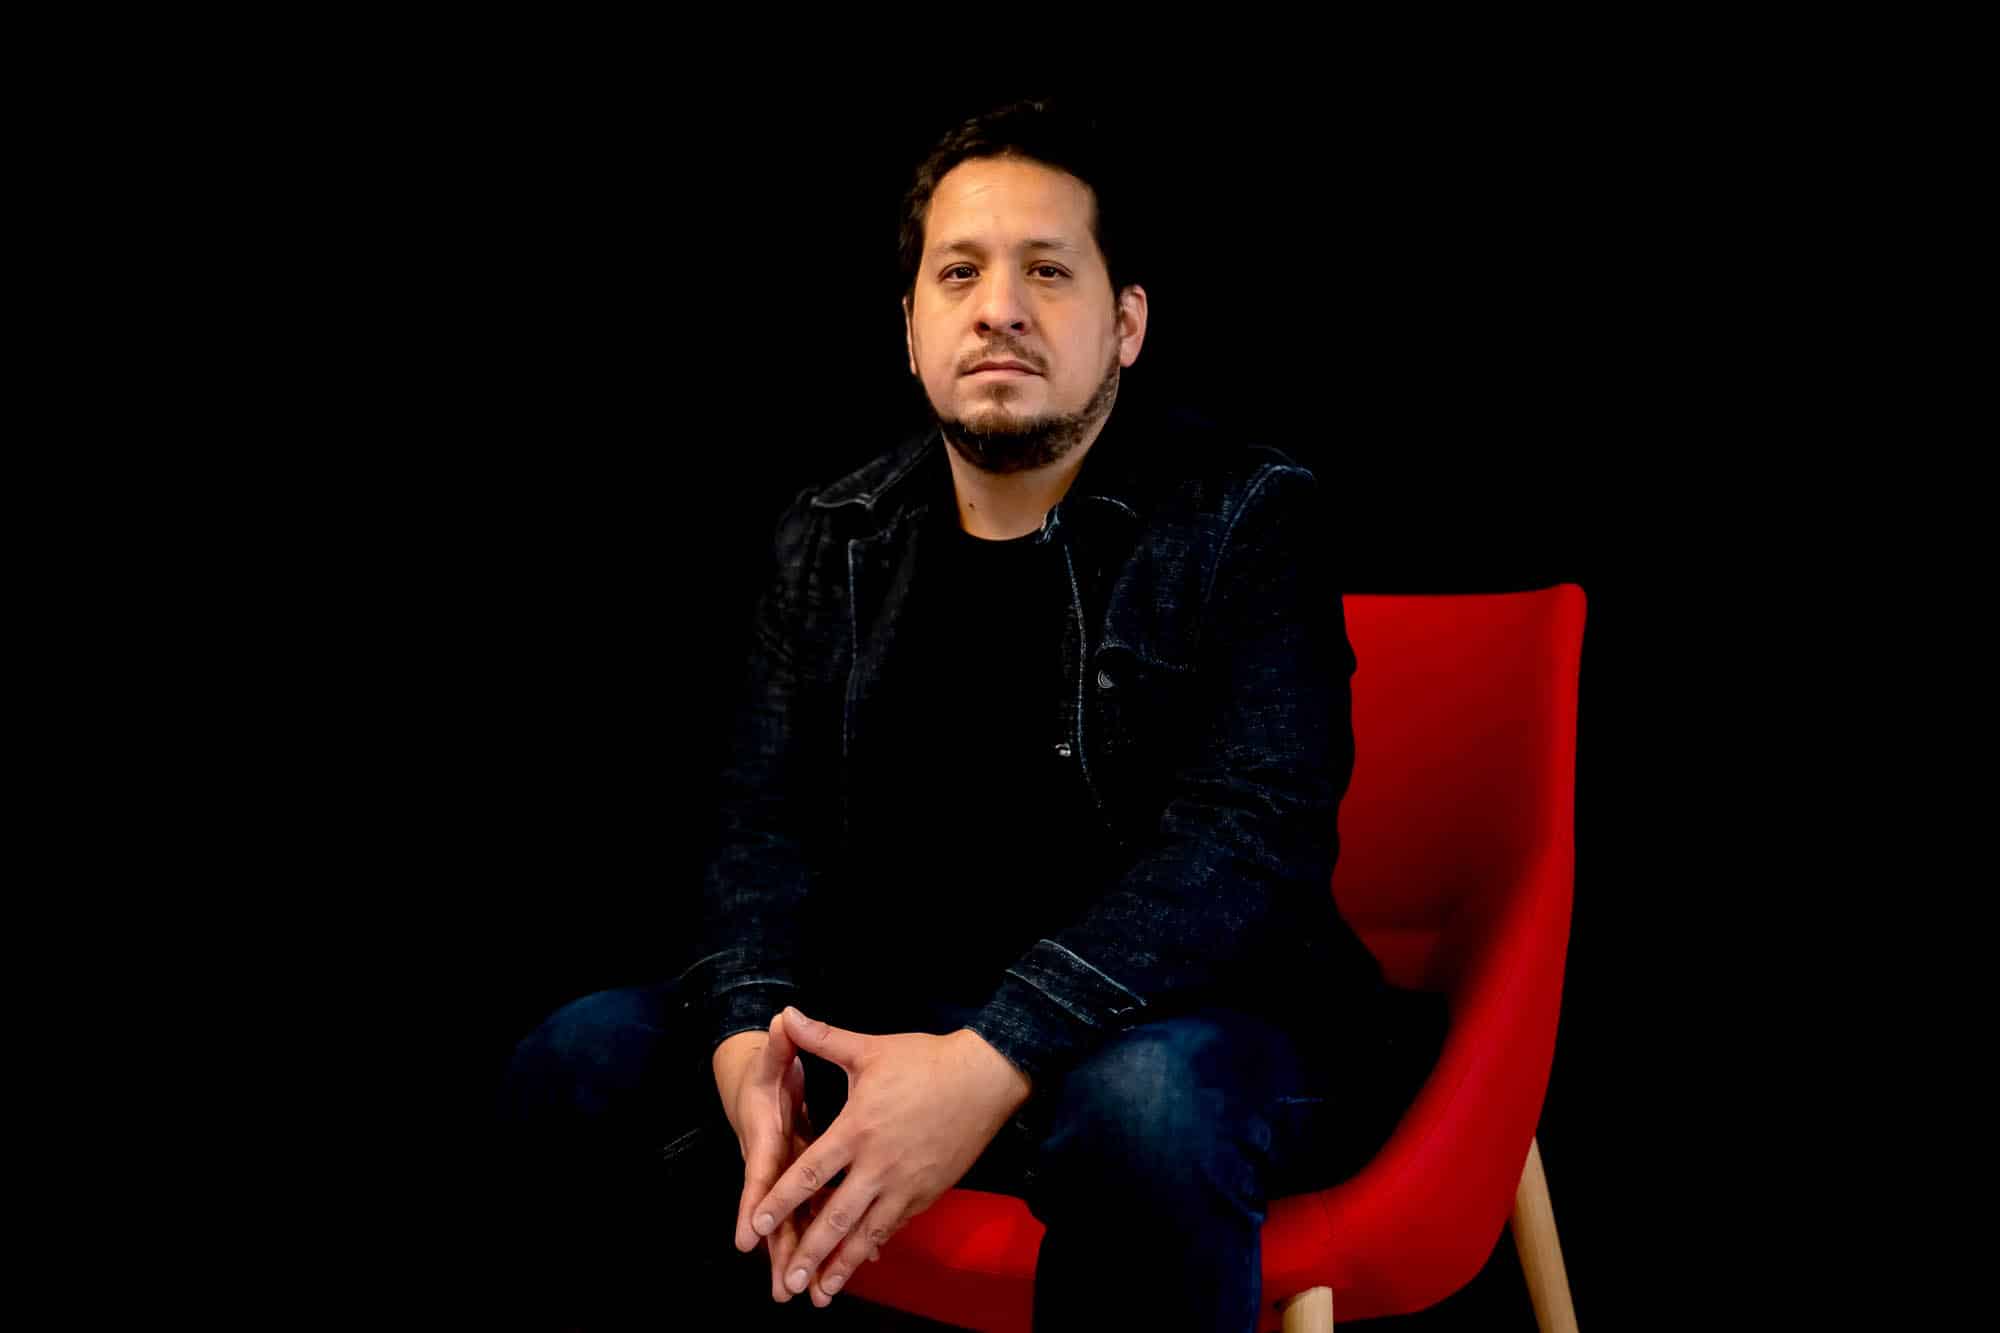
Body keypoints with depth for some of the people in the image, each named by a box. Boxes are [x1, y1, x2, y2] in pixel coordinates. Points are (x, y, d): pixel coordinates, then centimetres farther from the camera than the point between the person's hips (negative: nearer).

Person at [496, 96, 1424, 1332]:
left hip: (1186, 1013, -4)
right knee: (581, 1065, -13)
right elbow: (769, 821, 3)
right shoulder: (832, 541, 8)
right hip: (899, 1012, 5)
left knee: (1142, 1109, -38)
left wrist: (994, 1062, -32)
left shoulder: (1245, 519, -7)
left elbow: (1254, 828, -19)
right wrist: (749, 1033, -20)